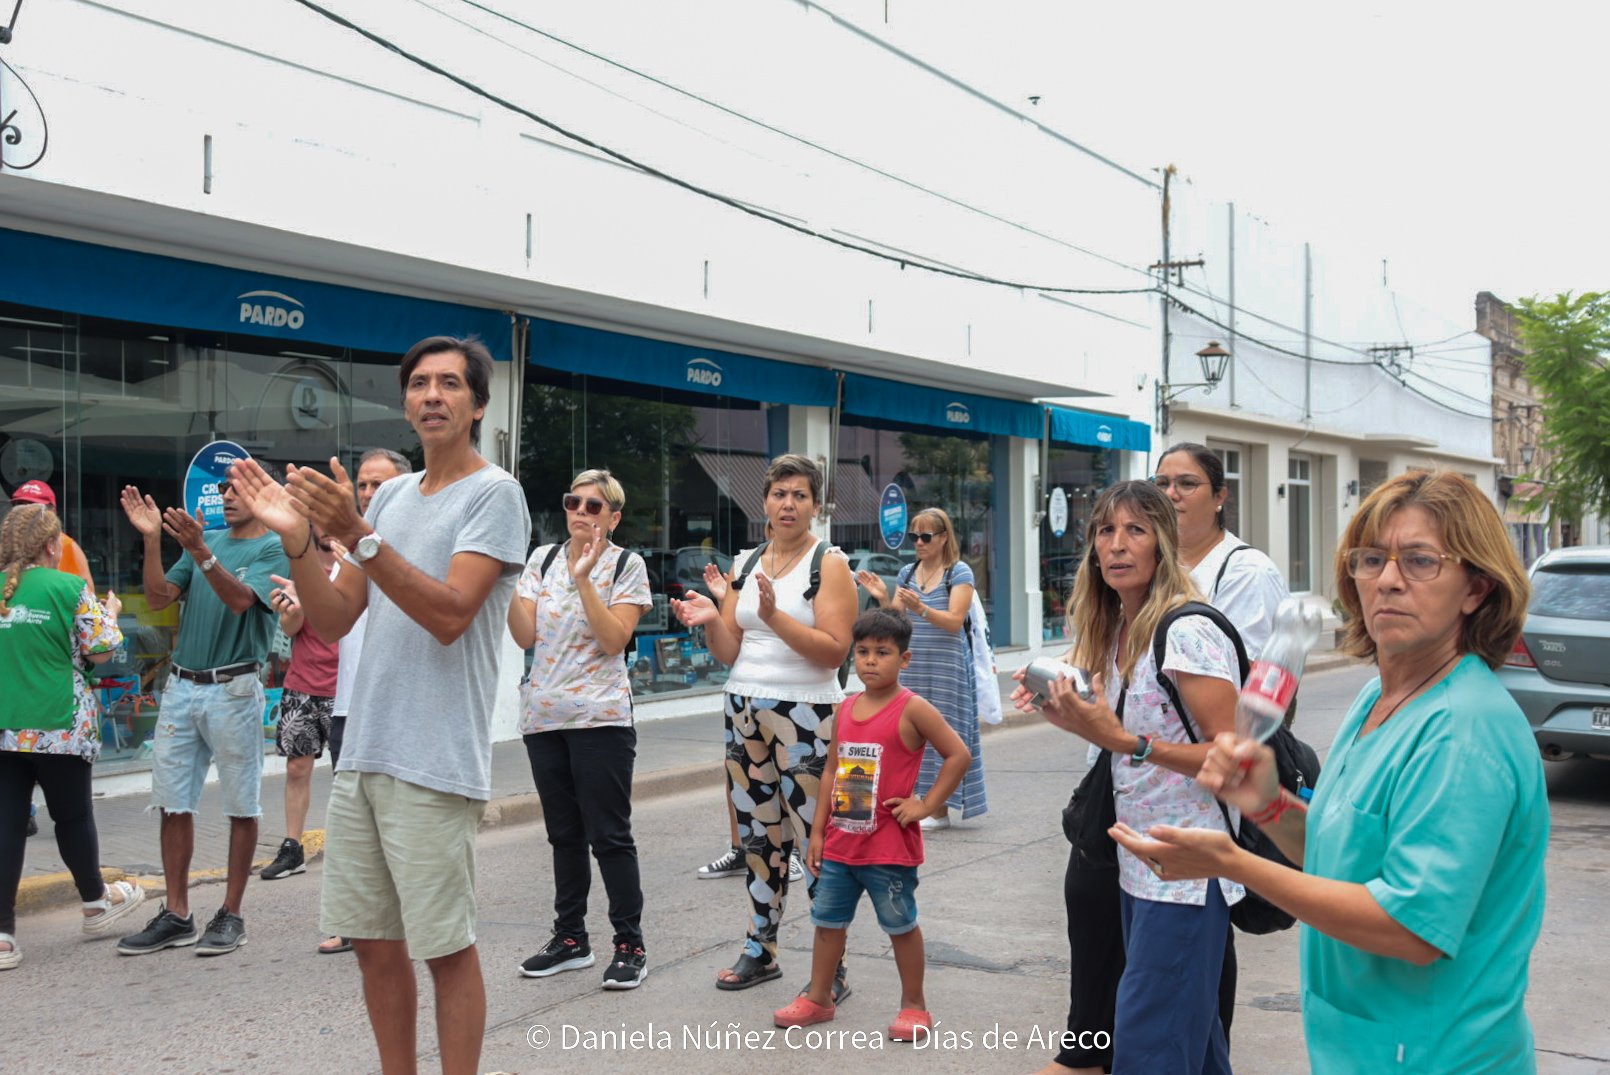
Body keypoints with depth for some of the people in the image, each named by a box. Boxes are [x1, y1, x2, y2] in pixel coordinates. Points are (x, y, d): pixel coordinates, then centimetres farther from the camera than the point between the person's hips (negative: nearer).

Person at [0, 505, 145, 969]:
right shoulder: (70, 588, -8)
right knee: (72, 816, 13)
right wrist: (111, 612, 12)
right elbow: (100, 652, -5)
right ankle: (96, 902, 33)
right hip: (58, 726, -3)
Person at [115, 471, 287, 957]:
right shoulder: (206, 540, 15)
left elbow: (240, 599, -19)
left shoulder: (274, 549, -2)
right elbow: (158, 598, 7)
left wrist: (200, 552, -31)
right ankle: (176, 916, 15)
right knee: (173, 803, 6)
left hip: (233, 689, -6)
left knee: (241, 807, 2)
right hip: (182, 685, 6)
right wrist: (152, 538, -5)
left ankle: (231, 914, 11)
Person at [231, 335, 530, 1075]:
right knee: (373, 940, 13)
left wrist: (357, 536, -24)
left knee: (445, 947, 1)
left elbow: (449, 614, -18)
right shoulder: (391, 495, 15)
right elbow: (333, 622, 11)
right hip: (362, 755, 7)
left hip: (434, 765, -7)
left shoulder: (494, 494, -5)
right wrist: (296, 539, -5)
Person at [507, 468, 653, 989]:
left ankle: (630, 944, 7)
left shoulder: (627, 565, -2)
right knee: (564, 834, 14)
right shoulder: (542, 559, 8)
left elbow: (614, 640, -13)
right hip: (544, 716, 5)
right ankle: (570, 937, 25)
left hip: (600, 718, -4)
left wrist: (583, 577, -18)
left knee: (609, 836, -3)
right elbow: (525, 636, 1)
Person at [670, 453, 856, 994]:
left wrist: (775, 616, -23)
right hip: (744, 710, 6)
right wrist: (710, 619, -9)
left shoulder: (830, 565, -3)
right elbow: (729, 652, 11)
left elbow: (835, 650, -14)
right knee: (757, 837, 12)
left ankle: (833, 969, 3)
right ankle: (760, 951, 25)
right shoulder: (746, 563, 12)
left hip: (804, 716, -5)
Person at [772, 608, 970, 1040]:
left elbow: (958, 754, -12)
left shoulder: (912, 709, -12)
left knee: (901, 924, 7)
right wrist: (818, 832, 9)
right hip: (840, 842, 6)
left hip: (890, 846, -6)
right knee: (828, 919, 14)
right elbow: (832, 771, 10)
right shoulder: (845, 709, 5)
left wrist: (925, 805, -14)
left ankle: (914, 1005, 22)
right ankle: (819, 998, 28)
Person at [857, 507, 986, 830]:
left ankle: (940, 811, 0)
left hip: (946, 667, -5)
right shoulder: (907, 573, 13)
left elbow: (954, 622, -13)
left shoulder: (959, 572, -2)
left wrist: (920, 608, -28)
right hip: (913, 666, 5)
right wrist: (884, 599, -10)